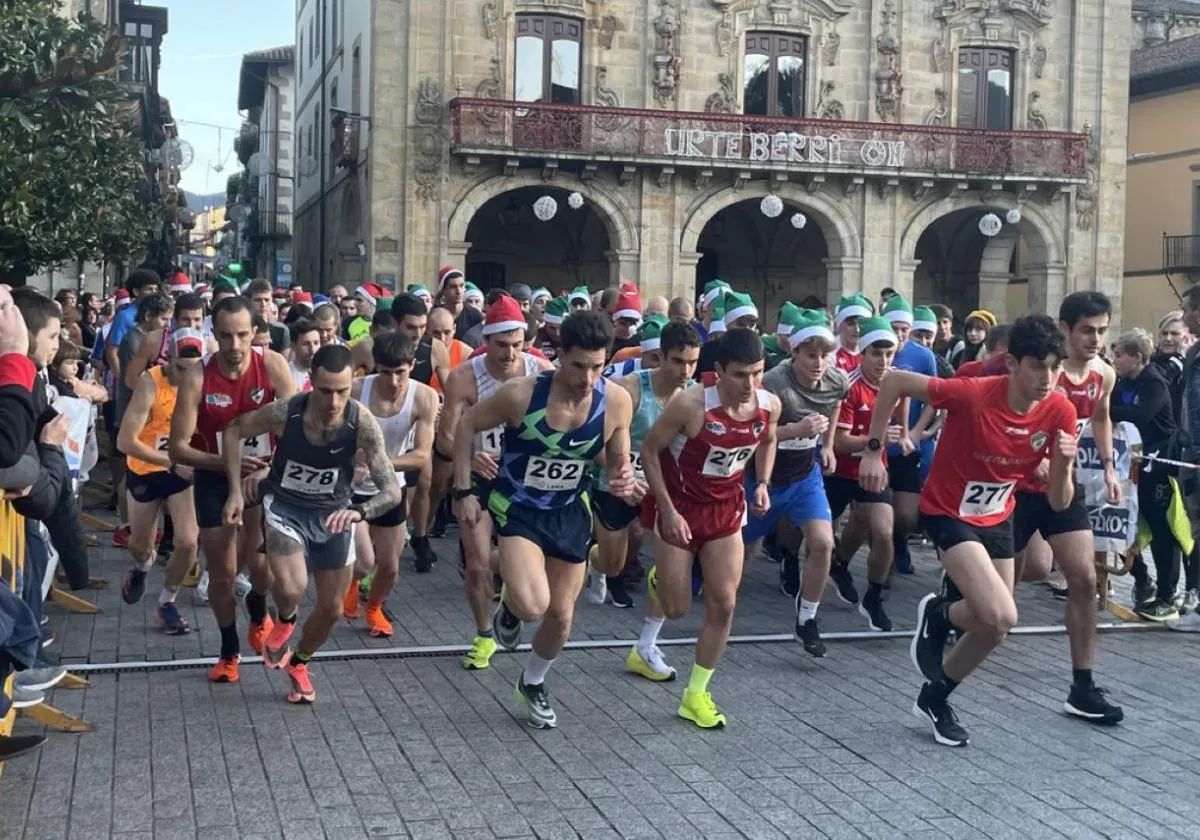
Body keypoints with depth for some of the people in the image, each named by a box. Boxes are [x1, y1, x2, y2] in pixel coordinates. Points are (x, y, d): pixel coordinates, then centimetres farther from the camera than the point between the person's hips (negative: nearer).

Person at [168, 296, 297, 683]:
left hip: (267, 473, 0)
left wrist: (269, 470, -24)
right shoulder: (196, 377, -18)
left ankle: (258, 610, 21)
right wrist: (225, 462, -27)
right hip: (215, 476, 1)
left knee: (261, 563, -16)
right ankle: (229, 650, 32)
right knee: (222, 573, 8)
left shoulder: (274, 366, -17)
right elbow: (177, 448, -15)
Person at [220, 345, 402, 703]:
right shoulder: (285, 412, -27)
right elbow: (234, 431, -7)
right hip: (285, 507, -2)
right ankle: (285, 620, 12)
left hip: (333, 513, 2)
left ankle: (298, 663, 43)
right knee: (291, 589, -27)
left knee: (331, 607, 12)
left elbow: (392, 491, -29)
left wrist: (360, 511, -49)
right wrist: (235, 492, -9)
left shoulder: (363, 424, -27)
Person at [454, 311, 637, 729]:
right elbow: (466, 425, -9)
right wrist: (464, 492, -11)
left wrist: (624, 479, -22)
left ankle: (533, 684, 44)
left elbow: (618, 460, 2)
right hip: (517, 510, -4)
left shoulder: (617, 402, -16)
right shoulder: (521, 393, -25)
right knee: (532, 606, -24)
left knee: (561, 615, 13)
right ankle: (509, 608, 16)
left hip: (570, 513, 4)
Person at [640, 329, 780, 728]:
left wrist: (763, 484, -6)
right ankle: (659, 579, 43)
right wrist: (668, 510, -19)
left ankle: (696, 694, 15)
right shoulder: (690, 405, -29)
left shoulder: (769, 405, -14)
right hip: (681, 507, -4)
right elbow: (650, 449, -16)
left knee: (723, 605, 0)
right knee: (676, 609, 5)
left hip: (726, 509, 4)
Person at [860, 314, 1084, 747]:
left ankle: (935, 697, 36)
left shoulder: (1059, 412, -15)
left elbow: (1059, 503, -9)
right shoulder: (974, 394, -29)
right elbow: (894, 381, -19)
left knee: (994, 626, 12)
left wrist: (1063, 464, -29)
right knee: (1001, 617, -22)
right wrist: (873, 450, -19)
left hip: (997, 518, 6)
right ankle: (938, 614, 11)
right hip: (949, 513, -6)